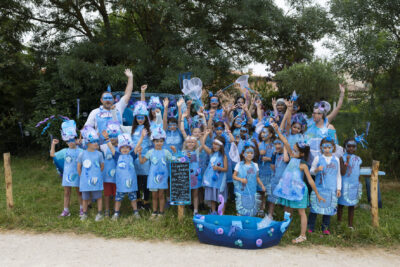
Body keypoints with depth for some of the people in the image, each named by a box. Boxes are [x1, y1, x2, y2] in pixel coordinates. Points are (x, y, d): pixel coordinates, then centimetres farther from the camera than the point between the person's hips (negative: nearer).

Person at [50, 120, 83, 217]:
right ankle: (66, 210, 19)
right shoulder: (64, 151, 4)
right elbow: (52, 154, 10)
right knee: (66, 193, 9)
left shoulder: (80, 151, -7)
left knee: (79, 192, 10)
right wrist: (53, 144, 4)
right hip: (67, 175, 3)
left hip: (77, 175, -3)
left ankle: (82, 209, 24)